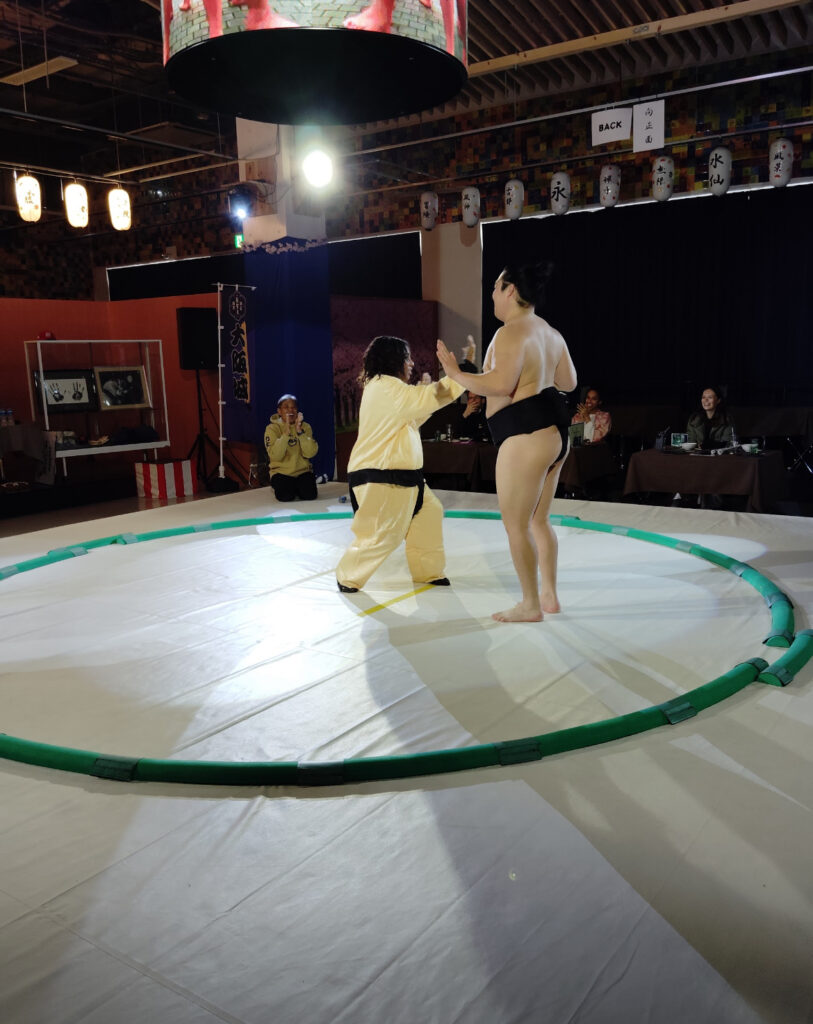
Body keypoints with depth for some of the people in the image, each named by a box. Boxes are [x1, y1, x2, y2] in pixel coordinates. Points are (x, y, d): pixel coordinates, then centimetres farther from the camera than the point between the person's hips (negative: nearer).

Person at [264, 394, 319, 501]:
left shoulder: (305, 427, 1)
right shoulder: (272, 428, -6)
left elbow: (310, 453, -12)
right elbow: (275, 456, -19)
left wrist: (300, 432, -22)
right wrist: (286, 433, -26)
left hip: (302, 471, 2)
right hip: (281, 472, -2)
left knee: (309, 495, -21)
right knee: (286, 496, -25)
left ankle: (296, 487, 13)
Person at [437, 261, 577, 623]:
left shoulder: (512, 332, -14)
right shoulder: (550, 332, 16)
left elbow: (500, 385, -24)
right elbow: (569, 382, 21)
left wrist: (457, 374, -12)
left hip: (526, 436, -10)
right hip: (553, 431, 10)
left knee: (516, 524, -1)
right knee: (537, 520, 18)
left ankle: (530, 605, 8)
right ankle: (549, 596, 25)